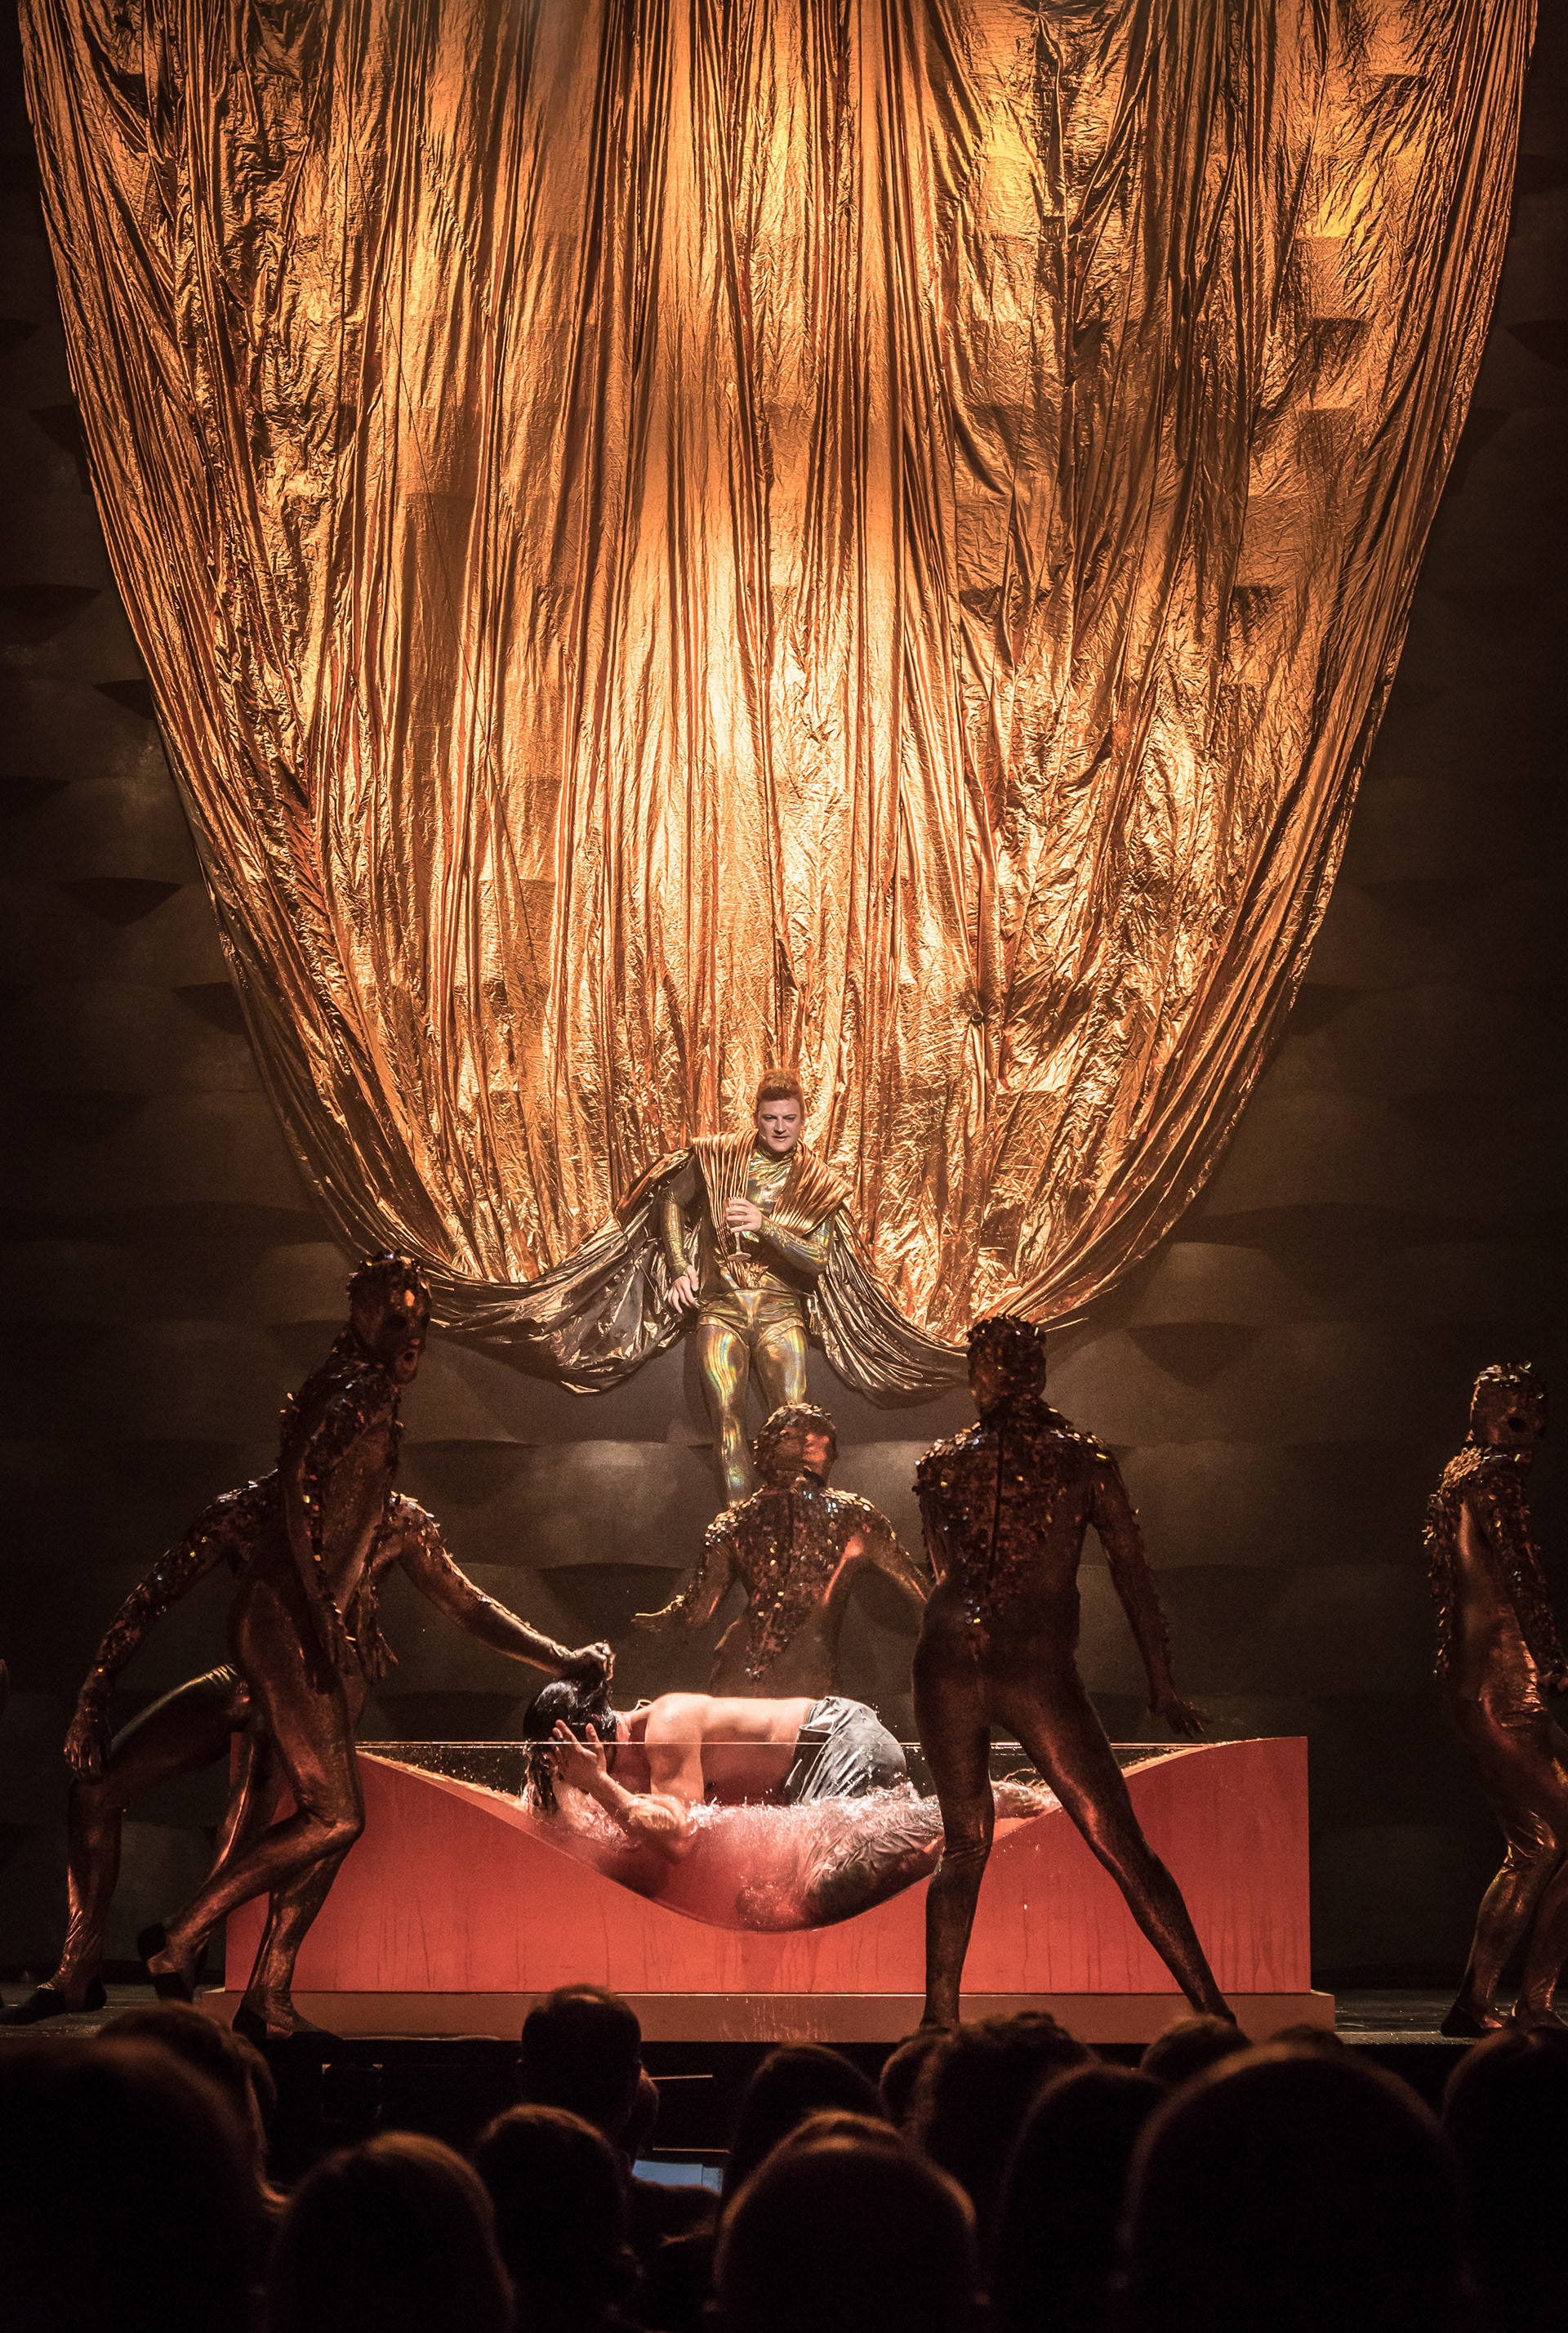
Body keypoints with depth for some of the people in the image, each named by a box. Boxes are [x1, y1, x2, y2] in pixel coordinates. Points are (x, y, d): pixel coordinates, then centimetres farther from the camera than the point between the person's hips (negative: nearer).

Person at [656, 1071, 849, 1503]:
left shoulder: (817, 1184, 5)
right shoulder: (718, 1156, 6)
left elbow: (817, 1257, -4)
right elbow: (670, 1199, 18)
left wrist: (765, 1226, -19)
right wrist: (680, 1268, 10)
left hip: (780, 1309, 0)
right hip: (720, 1307, 0)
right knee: (727, 1414, -13)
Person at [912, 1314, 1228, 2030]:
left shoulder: (941, 1465, 7)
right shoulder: (1085, 1461, 4)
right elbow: (1133, 1576, 4)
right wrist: (1162, 1687, 11)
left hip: (948, 1665, 2)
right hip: (1040, 1670, -2)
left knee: (964, 1845, 15)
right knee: (1123, 1849, 1)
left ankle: (939, 2012, 6)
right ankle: (1212, 2010, -1)